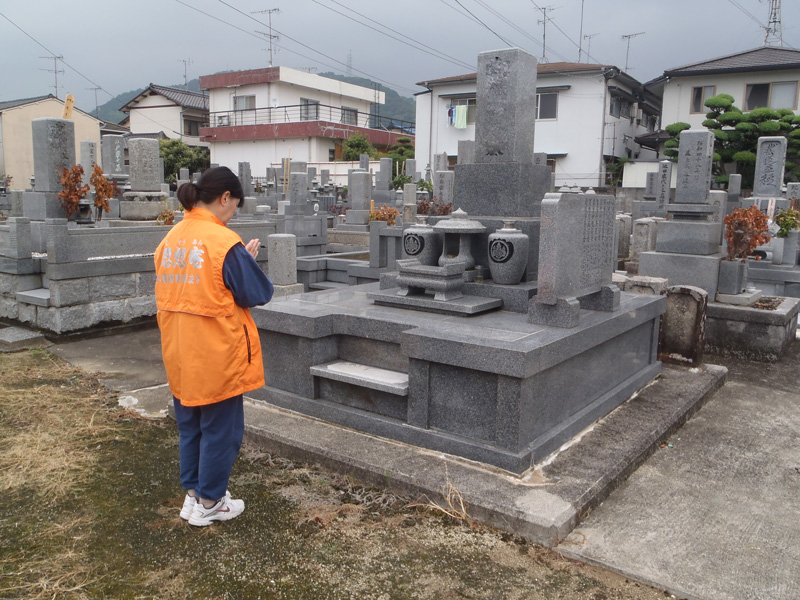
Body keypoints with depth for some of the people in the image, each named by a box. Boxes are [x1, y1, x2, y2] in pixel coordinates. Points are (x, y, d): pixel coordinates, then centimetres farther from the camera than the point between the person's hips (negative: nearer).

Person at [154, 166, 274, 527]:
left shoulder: (171, 239, 4)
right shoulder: (223, 241, -18)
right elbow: (258, 294, -13)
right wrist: (249, 261, 2)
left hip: (179, 354, 7)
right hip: (217, 356, -7)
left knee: (189, 425, 20)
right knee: (220, 429, 9)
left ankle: (192, 493, 33)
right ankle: (209, 503, 21)